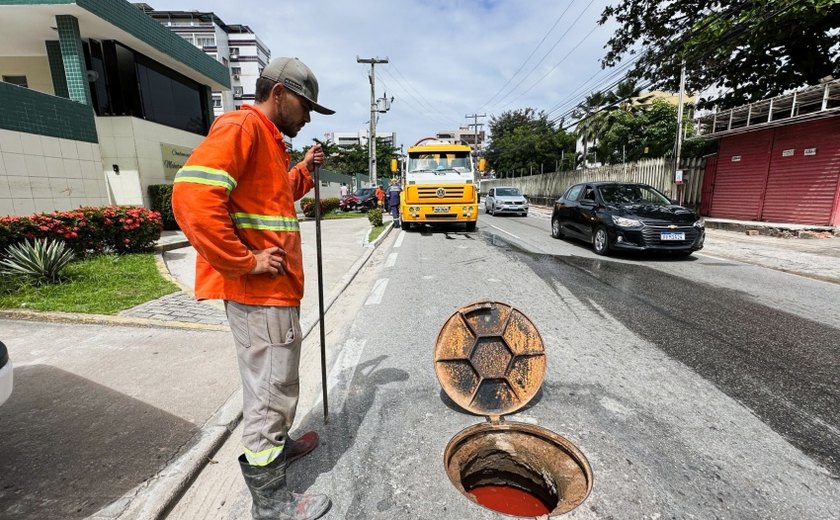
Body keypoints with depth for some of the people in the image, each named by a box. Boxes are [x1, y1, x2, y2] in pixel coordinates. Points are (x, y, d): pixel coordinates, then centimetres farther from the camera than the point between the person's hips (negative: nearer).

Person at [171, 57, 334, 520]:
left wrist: (304, 170, 17)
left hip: (276, 288, 10)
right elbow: (192, 195, -25)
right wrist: (245, 262, -22)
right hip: (258, 290, -10)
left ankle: (278, 445, 44)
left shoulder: (269, 140, 19)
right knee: (271, 390, 2)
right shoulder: (241, 126, -12)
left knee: (275, 381, 23)